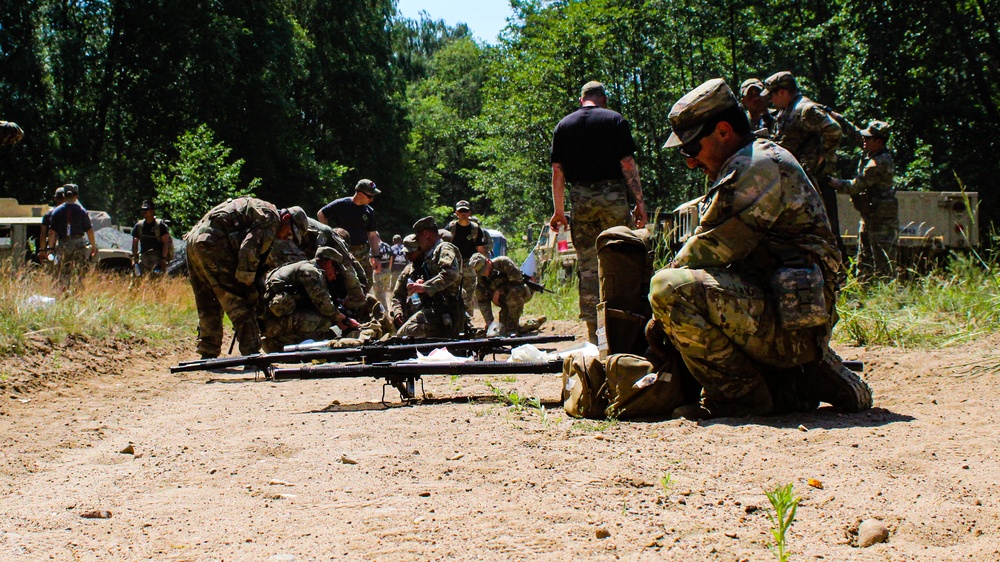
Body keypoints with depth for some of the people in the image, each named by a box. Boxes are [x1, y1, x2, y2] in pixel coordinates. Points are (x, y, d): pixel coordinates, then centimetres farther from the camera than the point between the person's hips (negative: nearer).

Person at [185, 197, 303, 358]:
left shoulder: (257, 208, 28)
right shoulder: (272, 218, -3)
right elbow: (249, 250, -14)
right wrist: (248, 285, -7)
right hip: (213, 242, -10)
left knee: (208, 305, 17)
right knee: (240, 302, -6)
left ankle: (207, 355, 22)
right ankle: (252, 354, -8)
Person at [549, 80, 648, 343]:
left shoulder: (563, 125, 10)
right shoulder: (615, 121, 1)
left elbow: (557, 171, 6)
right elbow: (628, 164, -6)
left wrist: (559, 210, 10)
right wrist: (639, 202, -3)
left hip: (580, 200, 3)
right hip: (612, 195, -3)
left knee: (586, 266, 5)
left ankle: (593, 331, 5)